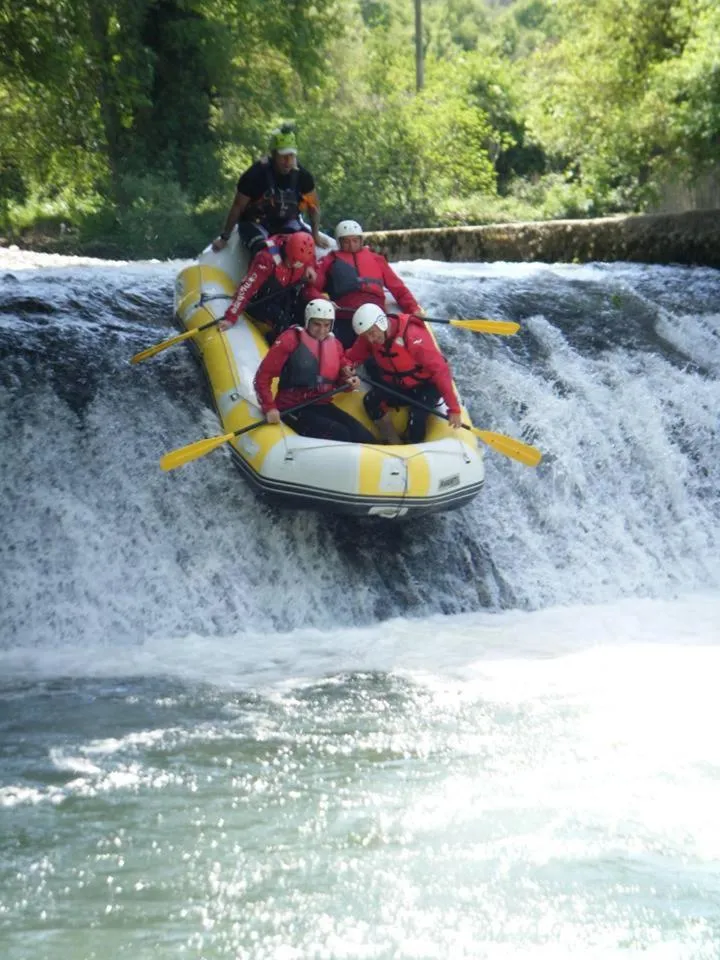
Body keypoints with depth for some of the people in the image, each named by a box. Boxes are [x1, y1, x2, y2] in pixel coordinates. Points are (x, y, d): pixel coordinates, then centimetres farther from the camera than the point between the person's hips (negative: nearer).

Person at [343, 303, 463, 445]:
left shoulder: (412, 335, -30)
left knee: (416, 419, -28)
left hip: (426, 387, -5)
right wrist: (348, 367, -24)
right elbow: (352, 357, 3)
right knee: (370, 401, -18)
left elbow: (440, 370, -30)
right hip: (398, 387, 6)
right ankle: (394, 446, -4)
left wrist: (454, 408, -34)